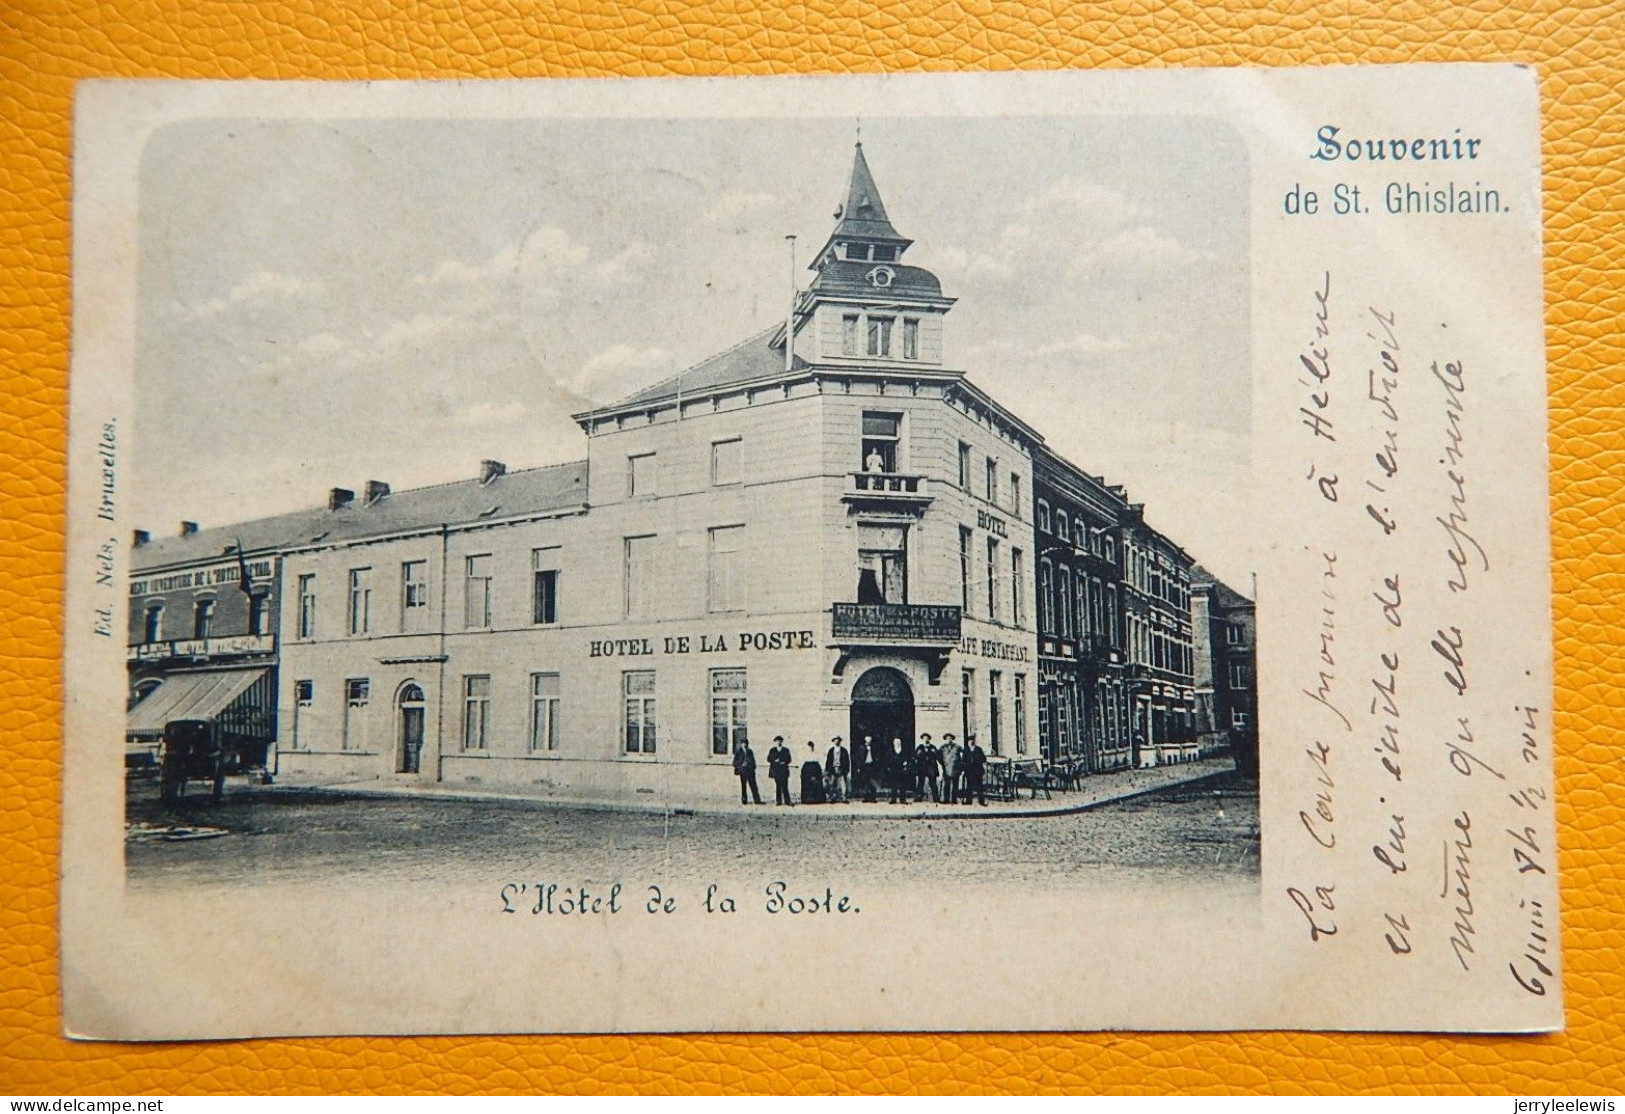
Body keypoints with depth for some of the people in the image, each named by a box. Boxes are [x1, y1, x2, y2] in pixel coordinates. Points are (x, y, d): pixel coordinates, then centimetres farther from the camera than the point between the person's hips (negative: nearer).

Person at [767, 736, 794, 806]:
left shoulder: (786, 750, 11)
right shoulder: (772, 750, 13)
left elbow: (789, 760, 8)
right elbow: (769, 759, 8)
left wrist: (784, 762, -11)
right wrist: (775, 761, -10)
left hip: (784, 770, -1)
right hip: (775, 770, 1)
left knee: (784, 786, -8)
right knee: (777, 786, -1)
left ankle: (787, 800, -11)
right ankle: (778, 800, 1)